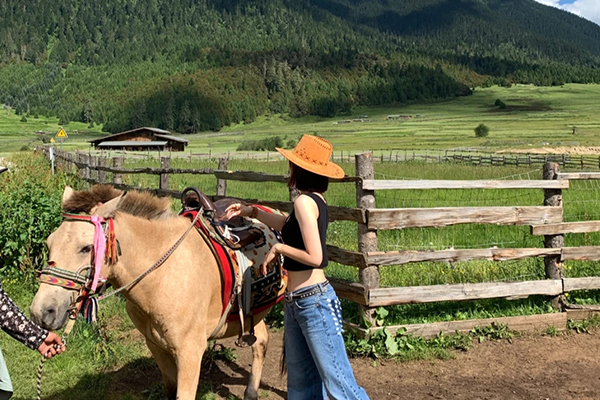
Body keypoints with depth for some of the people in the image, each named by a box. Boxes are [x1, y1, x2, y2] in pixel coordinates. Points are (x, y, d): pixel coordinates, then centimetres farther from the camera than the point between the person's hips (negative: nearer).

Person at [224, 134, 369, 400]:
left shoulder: (305, 201, -17)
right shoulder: (315, 200, 9)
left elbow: (314, 257, -24)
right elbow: (289, 227, 29)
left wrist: (278, 248, -11)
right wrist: (251, 212, 27)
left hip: (314, 302, -10)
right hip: (295, 303, 10)